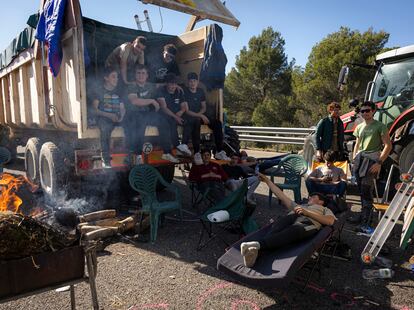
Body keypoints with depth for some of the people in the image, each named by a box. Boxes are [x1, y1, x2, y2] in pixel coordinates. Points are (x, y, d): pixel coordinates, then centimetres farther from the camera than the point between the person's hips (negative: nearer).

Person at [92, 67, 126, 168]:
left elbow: (122, 108, 13)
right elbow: (95, 109, -4)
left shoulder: (118, 92, 17)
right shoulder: (100, 91, 4)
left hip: (116, 118, 3)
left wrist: (121, 116, -11)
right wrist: (109, 115, -17)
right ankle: (106, 159, -28)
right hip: (103, 118, -3)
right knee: (105, 128, -35)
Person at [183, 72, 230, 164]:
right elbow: (186, 110, -14)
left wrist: (199, 114, -9)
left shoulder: (200, 91, 10)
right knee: (196, 122, -40)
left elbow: (204, 107, 14)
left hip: (200, 116, 6)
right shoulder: (184, 92, -7)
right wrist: (200, 116, -20)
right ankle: (197, 153, -40)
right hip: (188, 118, -6)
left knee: (217, 123, -15)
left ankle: (219, 152, -16)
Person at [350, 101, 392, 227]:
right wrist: (354, 160, 14)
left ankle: (366, 219, -5)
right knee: (361, 189, 10)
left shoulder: (380, 126, -3)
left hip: (372, 160, -6)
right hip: (359, 159, 6)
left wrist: (379, 162, -15)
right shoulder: (359, 127, 16)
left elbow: (388, 145, -7)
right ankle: (363, 213, 21)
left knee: (366, 190, -11)